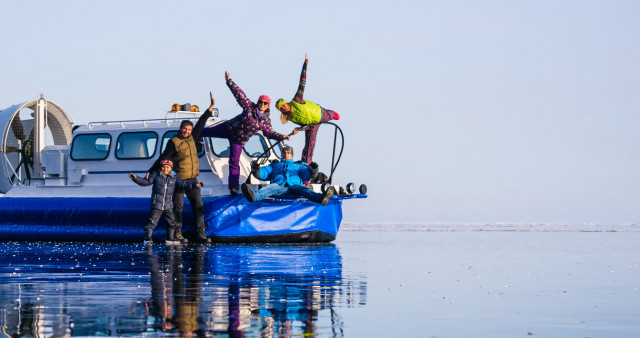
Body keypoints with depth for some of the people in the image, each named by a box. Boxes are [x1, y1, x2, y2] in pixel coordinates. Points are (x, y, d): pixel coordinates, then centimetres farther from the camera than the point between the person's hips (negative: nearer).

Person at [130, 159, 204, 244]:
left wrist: (195, 185, 0)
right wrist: (136, 178, -17)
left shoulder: (174, 178, 7)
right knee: (152, 222, -6)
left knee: (171, 222, 8)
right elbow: (146, 181, -3)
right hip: (157, 205, -4)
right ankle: (147, 239, -1)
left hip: (168, 206, 4)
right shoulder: (155, 175, 0)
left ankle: (170, 239, 20)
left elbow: (184, 184, 8)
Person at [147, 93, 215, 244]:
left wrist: (210, 108, 25)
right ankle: (177, 233, 8)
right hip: (178, 180, -6)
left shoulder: (192, 138, 12)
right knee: (178, 207, 0)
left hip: (192, 180, 6)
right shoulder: (174, 142, -6)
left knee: (198, 206, 1)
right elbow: (163, 158, -8)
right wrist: (151, 171, -14)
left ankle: (200, 234, 1)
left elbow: (200, 124, 23)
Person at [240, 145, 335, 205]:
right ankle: (254, 196, -71)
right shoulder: (275, 165, 39)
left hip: (294, 185, 0)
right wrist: (256, 169, 0)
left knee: (303, 189, -36)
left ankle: (319, 198, -70)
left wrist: (313, 170, -5)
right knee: (270, 188, -36)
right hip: (278, 185, 0)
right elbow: (263, 173, 24)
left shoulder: (298, 166, 38)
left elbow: (307, 175, 19)